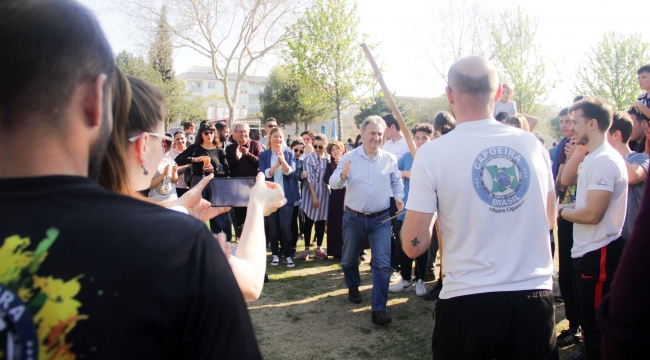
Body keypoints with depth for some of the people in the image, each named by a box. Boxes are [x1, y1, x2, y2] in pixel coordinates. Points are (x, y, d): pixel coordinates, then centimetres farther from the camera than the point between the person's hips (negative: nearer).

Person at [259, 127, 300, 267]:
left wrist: (283, 160, -27)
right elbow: (263, 174, -9)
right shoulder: (264, 155, 1)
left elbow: (290, 172, -9)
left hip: (286, 195, -1)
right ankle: (275, 254, 19)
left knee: (285, 227, -2)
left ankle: (288, 255, 8)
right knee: (272, 227, 8)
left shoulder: (289, 153, 1)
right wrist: (276, 165, -25)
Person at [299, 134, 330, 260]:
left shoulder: (329, 158, 4)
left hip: (324, 193, 3)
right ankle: (307, 248, 12)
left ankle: (319, 248, 20)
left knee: (321, 222, 10)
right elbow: (308, 178, -9)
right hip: (311, 193, -3)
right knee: (309, 222, 3)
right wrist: (314, 195, -12)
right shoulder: (309, 158, -5)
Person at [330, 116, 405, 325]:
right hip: (353, 218, 0)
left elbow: (396, 181, 14)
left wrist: (398, 197, -4)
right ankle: (353, 288, 46)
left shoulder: (390, 159, -2)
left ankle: (379, 309, 0)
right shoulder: (349, 157, -7)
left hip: (381, 219, 0)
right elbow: (333, 184, -12)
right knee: (349, 259, 17)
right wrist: (342, 176, -33)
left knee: (382, 263, -7)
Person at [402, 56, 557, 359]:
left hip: (468, 302, -3)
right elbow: (549, 220, 15)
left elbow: (413, 246, -10)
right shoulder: (532, 144, 1)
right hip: (536, 295, 3)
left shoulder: (432, 154, -11)